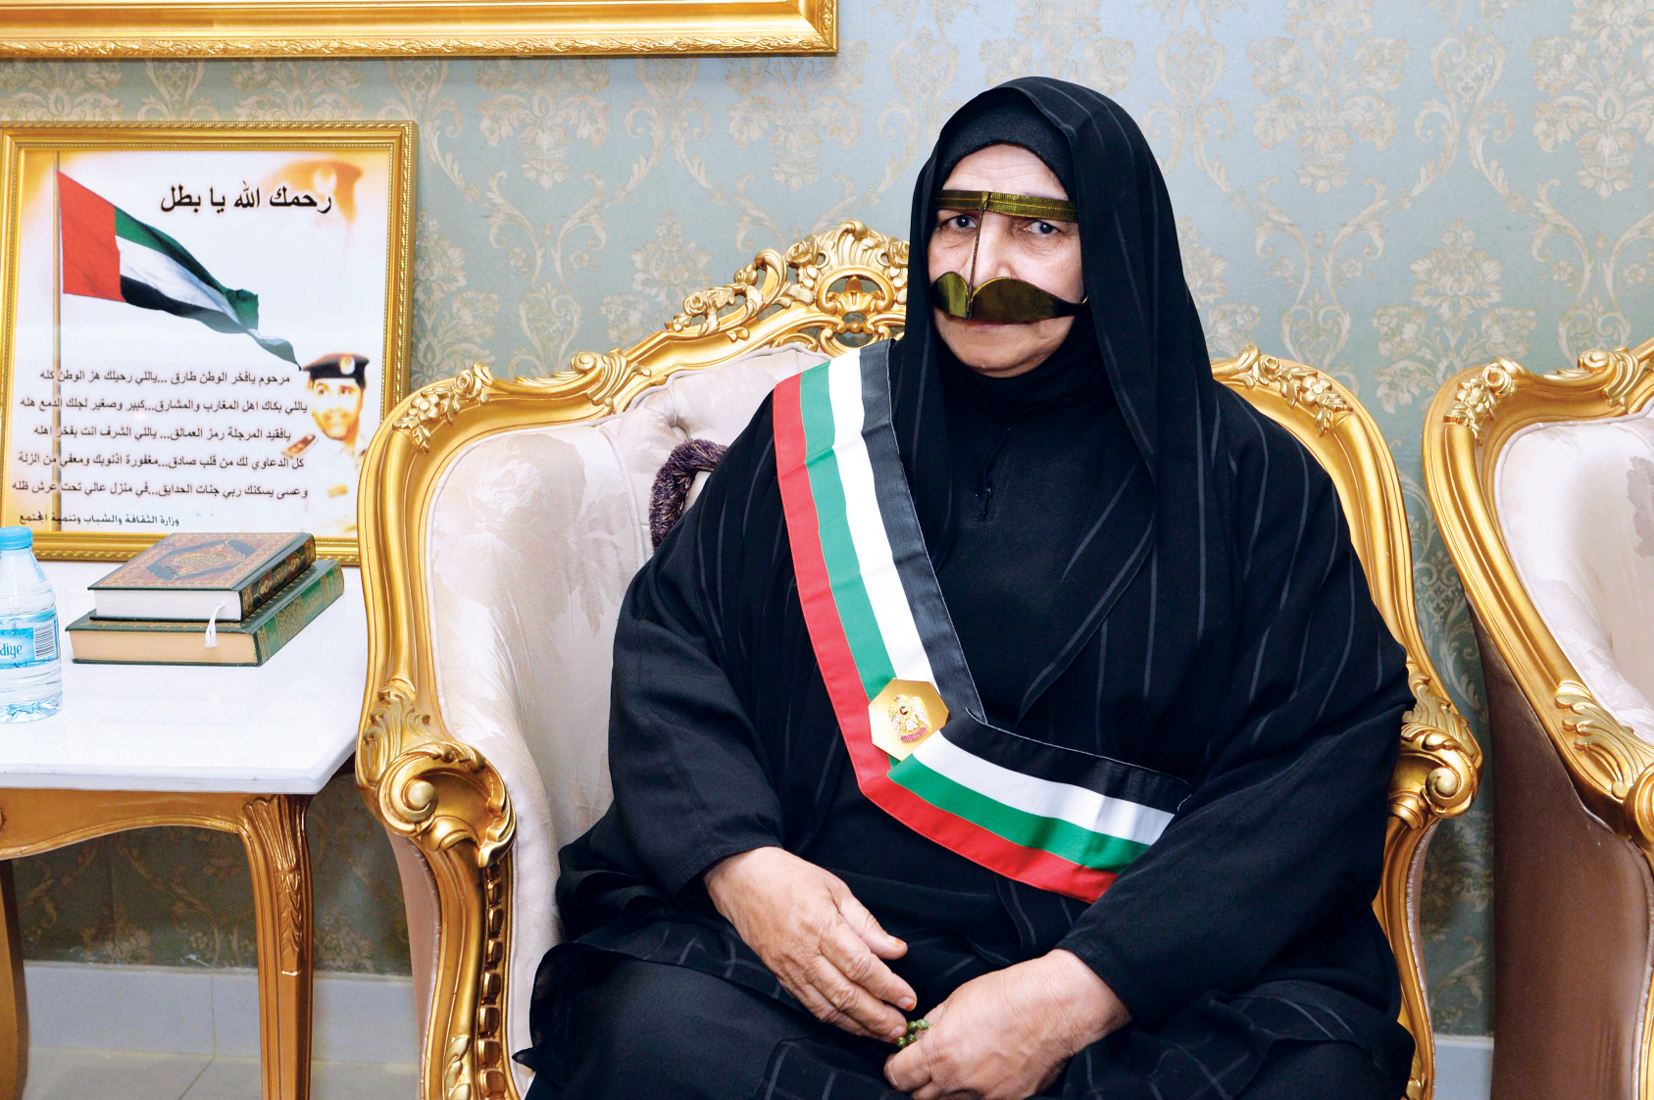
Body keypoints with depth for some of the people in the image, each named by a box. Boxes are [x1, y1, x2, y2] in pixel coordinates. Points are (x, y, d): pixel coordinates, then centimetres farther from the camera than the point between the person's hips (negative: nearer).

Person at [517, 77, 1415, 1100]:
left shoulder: (1250, 480, 4)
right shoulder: (821, 430, 11)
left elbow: (1320, 766, -6)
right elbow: (668, 642, 6)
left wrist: (1078, 996, -18)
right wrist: (739, 862, -14)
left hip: (1153, 951, 0)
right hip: (840, 931, 1)